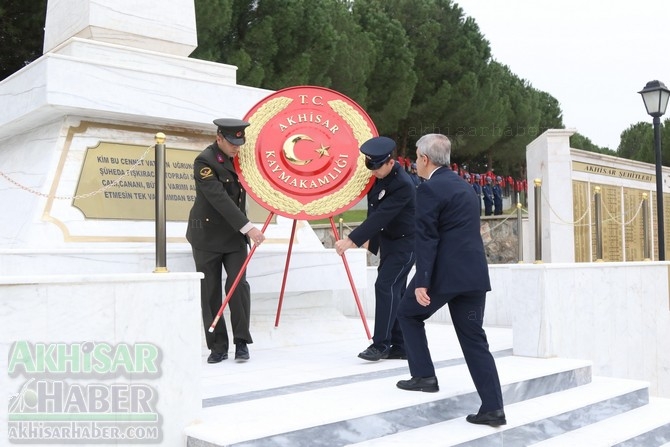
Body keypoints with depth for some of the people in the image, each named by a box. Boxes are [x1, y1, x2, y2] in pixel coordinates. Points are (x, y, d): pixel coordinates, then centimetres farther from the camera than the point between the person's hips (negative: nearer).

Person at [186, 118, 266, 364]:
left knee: (238, 284, -7)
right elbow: (220, 199, -24)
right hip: (208, 235, -4)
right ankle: (218, 346, 9)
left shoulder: (240, 156, 5)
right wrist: (247, 227, -29)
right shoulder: (204, 162, -15)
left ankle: (241, 342, 1)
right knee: (210, 292, 1)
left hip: (235, 234, 4)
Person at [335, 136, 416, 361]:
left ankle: (381, 344, -9)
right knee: (394, 290, 10)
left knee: (385, 286, -15)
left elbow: (380, 216, -32)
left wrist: (351, 240, -34)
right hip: (389, 240, 9)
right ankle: (399, 345, 16)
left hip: (405, 242, -9)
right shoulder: (380, 176, 0)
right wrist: (371, 238, 12)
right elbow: (375, 211, 14)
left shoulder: (402, 184, -26)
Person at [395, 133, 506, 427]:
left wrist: (421, 282, -17)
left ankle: (424, 376, 15)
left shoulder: (429, 189, -9)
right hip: (474, 272, 8)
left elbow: (426, 238, -15)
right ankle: (493, 408, 5)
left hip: (445, 272, -7)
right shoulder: (465, 186, 18)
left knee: (408, 314, 17)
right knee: (474, 338, 9)